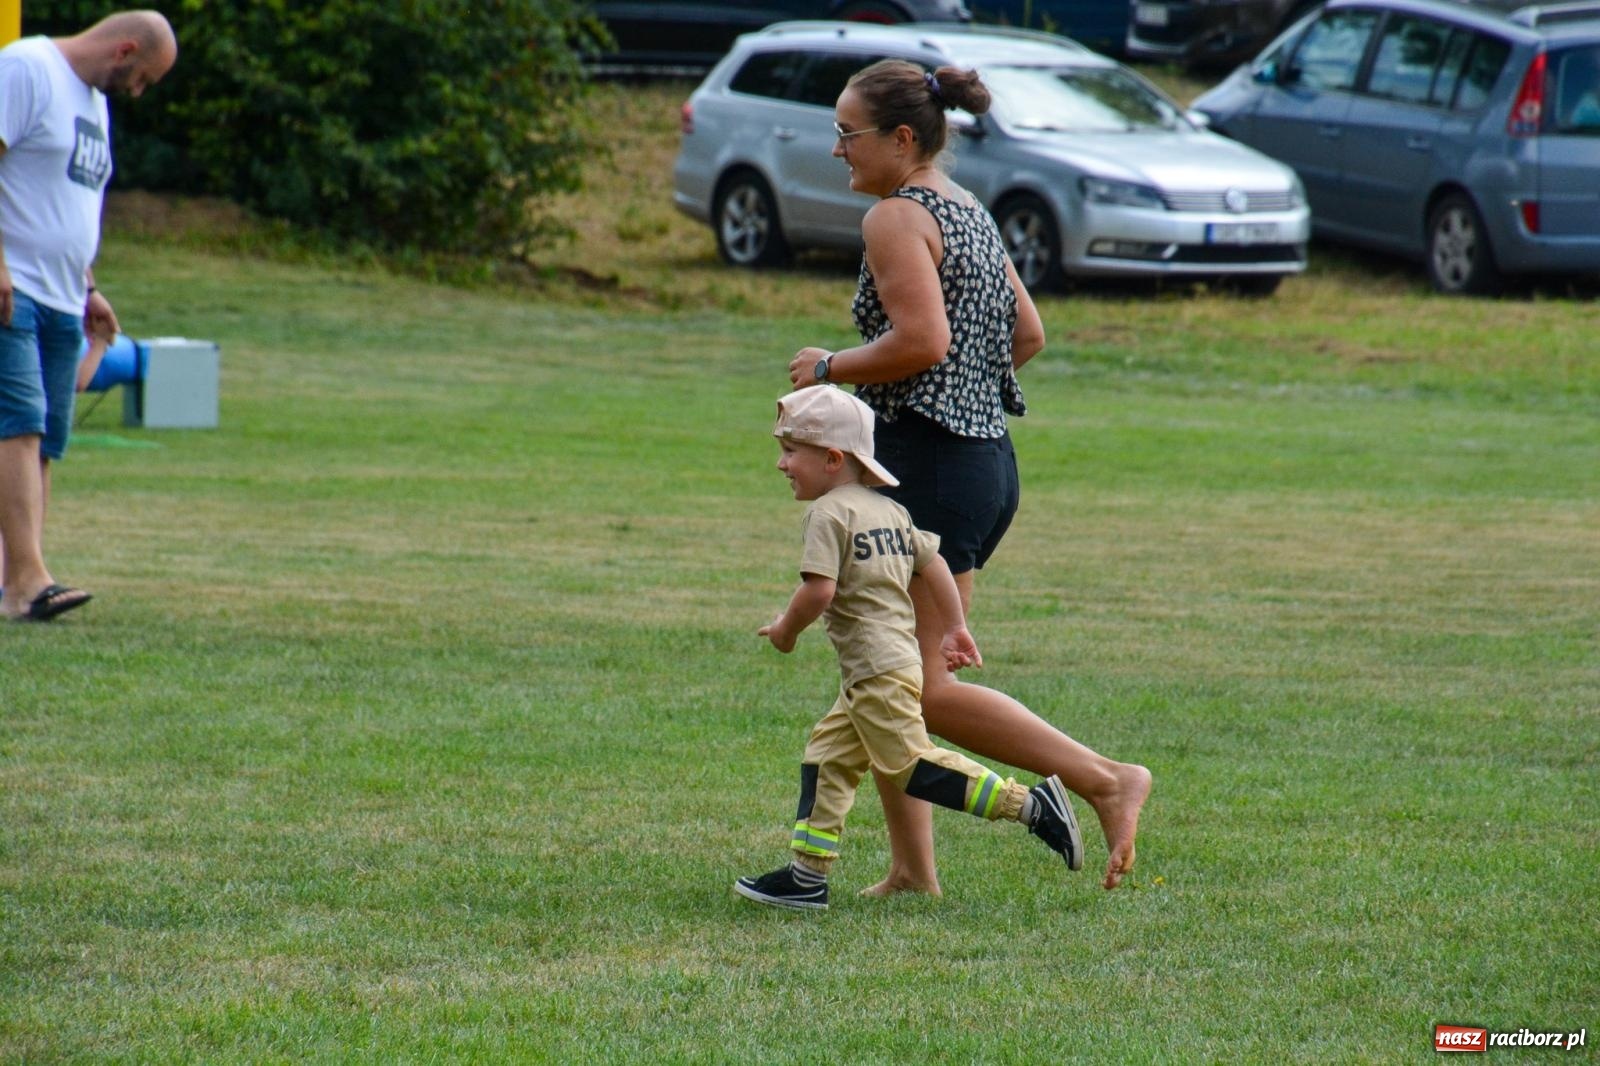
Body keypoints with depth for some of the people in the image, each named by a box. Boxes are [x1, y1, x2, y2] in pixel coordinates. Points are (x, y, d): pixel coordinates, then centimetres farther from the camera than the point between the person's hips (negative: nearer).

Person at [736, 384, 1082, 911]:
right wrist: (954, 628, 17)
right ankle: (807, 876, 15)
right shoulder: (890, 510, 16)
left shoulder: (828, 513, -12)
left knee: (912, 764, -8)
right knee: (824, 762, 13)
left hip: (877, 668, -10)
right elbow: (933, 562, 15)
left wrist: (786, 628, -4)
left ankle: (1030, 804, -12)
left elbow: (819, 590, -21)